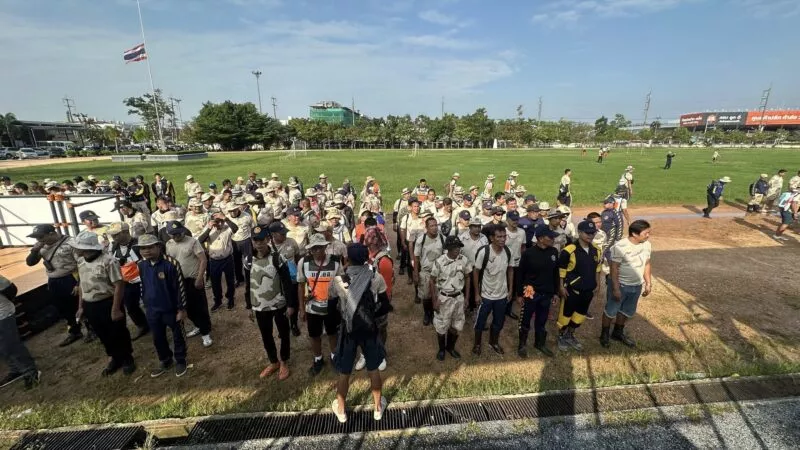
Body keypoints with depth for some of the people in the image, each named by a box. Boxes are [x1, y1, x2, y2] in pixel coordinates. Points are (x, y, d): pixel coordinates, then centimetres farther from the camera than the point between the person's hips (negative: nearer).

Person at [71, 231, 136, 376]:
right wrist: (80, 307, 14)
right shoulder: (80, 261, 4)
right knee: (103, 335, 19)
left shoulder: (108, 261, -20)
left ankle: (127, 359, 29)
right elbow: (82, 284, 14)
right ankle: (114, 358, 39)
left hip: (108, 304, -7)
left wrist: (116, 309, -19)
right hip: (90, 306, 7)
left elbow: (119, 285, -20)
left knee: (119, 334, 9)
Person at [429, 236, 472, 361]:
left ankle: (450, 347, 41)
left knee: (457, 326, 16)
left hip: (458, 297, 3)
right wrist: (435, 301, -10)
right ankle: (441, 349, 36)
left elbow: (467, 278, 5)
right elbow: (432, 281, -9)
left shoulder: (464, 260, -9)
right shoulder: (439, 261, -19)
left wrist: (467, 297, 5)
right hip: (444, 298, -3)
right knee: (441, 326, 11)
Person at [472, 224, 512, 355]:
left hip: (502, 294, 4)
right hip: (486, 295, -4)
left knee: (499, 321, 20)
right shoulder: (483, 252, -23)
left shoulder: (507, 251, -9)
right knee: (481, 321, 13)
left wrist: (510, 289, 6)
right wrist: (477, 293, -11)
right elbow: (476, 272, -13)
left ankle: (493, 342, 44)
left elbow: (510, 270, 5)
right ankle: (477, 344, 36)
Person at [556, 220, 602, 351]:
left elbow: (597, 269, 12)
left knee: (581, 314, 19)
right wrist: (561, 287, -13)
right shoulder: (569, 250, -21)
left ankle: (570, 336, 39)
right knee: (566, 314, 10)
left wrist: (597, 285, 13)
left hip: (588, 290, 6)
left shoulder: (596, 250, -1)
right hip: (571, 290, -6)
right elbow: (561, 270, -13)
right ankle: (561, 337, 30)